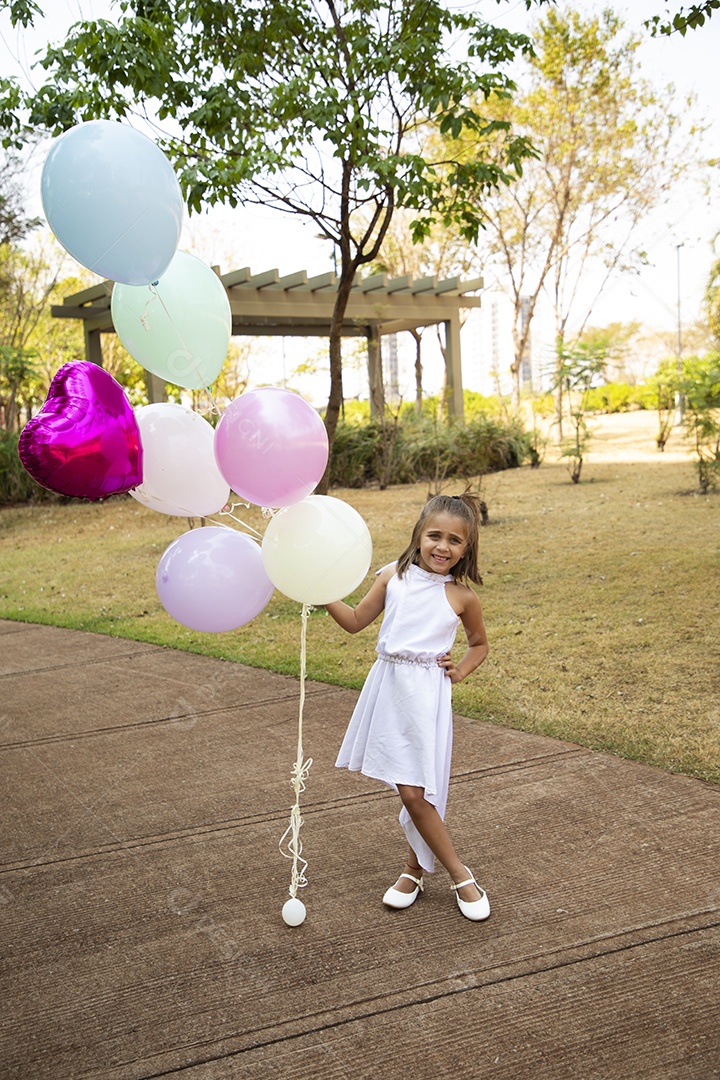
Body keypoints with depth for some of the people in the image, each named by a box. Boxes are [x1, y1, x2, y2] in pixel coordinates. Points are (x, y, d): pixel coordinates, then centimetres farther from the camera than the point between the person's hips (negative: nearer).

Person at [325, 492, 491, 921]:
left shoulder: (462, 597, 0)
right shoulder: (393, 578, 4)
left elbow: (480, 644, 17)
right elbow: (356, 621, 12)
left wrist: (459, 671, 2)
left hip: (427, 693, -3)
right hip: (389, 687, 3)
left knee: (415, 791, -6)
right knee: (410, 789, 9)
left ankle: (415, 868, 18)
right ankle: (460, 874, 25)